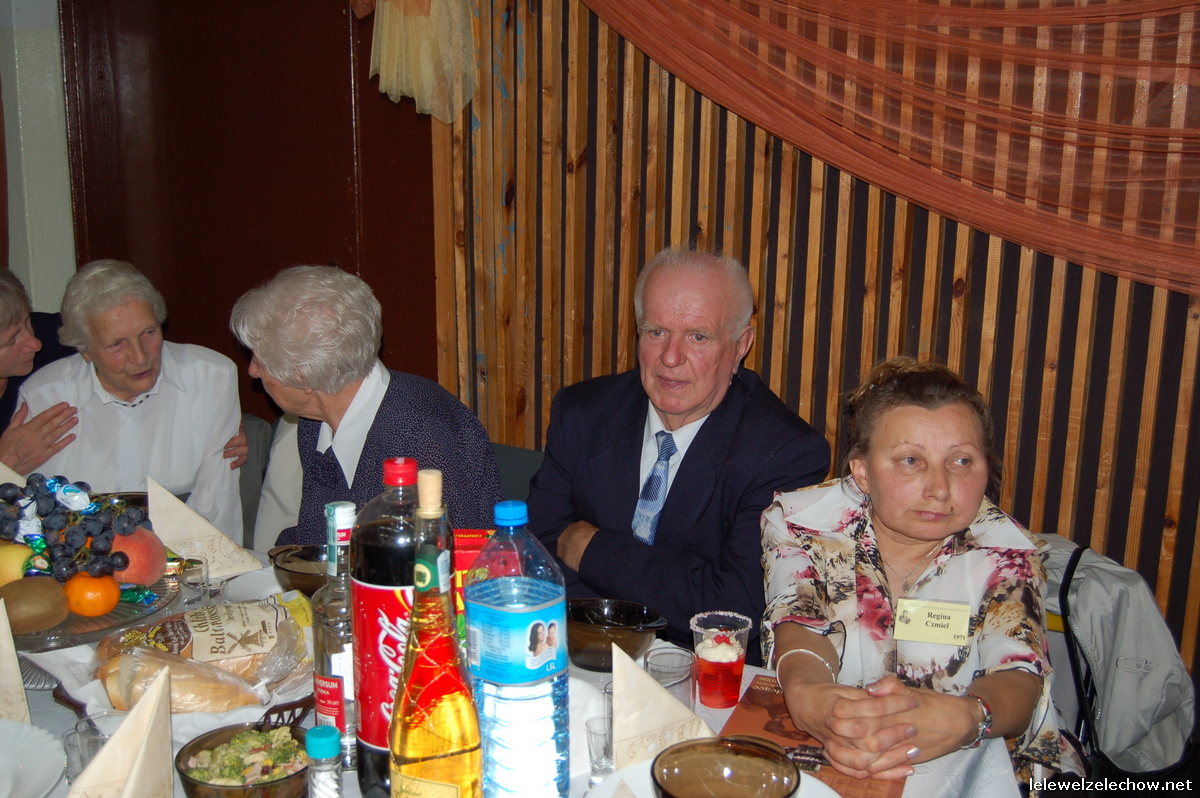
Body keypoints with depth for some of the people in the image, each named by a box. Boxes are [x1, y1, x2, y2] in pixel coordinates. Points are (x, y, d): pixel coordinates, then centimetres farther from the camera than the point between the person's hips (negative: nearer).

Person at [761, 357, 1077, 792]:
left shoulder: (1003, 552, -1)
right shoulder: (802, 523, -1)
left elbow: (1019, 675, -16)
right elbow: (800, 626, -16)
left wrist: (965, 717, -40)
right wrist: (805, 694, -41)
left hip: (969, 771, 2)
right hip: (810, 759, -1)